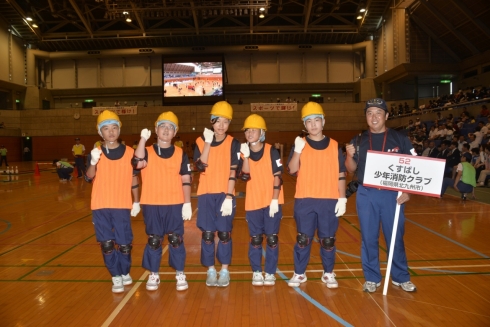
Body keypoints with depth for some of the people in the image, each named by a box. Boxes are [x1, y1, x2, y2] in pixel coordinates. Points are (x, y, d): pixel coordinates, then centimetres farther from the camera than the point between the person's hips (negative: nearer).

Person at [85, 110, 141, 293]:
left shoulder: (129, 152, 0)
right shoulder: (96, 153, 0)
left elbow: (134, 179, 6)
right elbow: (89, 178, -11)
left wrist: (136, 202, 6)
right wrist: (93, 162, -29)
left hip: (122, 206, 0)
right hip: (100, 206, 1)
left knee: (124, 243, 5)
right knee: (106, 244, 6)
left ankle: (125, 273, 29)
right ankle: (116, 277, 22)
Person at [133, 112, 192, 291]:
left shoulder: (180, 154, 3)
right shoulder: (147, 152, 2)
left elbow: (186, 181, 2)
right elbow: (138, 163, -21)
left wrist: (187, 204, -3)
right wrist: (143, 138, -23)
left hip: (175, 204, 0)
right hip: (152, 204, 0)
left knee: (176, 239, 6)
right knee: (153, 240, 8)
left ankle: (180, 274, 18)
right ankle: (153, 275, 22)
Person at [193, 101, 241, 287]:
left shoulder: (233, 143, -1)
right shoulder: (201, 141, 2)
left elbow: (233, 173, -5)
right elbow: (200, 167, -11)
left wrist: (229, 197, -12)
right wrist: (208, 142, -16)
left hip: (225, 194, -1)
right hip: (206, 194, 1)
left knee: (224, 233, 2)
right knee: (207, 233, 5)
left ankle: (224, 270, 16)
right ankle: (210, 270, 18)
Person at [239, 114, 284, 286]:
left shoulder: (271, 151, -6)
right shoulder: (244, 152, 2)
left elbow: (277, 177, -7)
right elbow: (245, 177, -9)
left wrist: (275, 200, -11)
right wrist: (246, 156, -19)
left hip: (271, 202, -2)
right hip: (253, 203, 2)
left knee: (272, 239, 3)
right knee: (255, 239, 8)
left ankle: (270, 273, 17)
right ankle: (256, 272, 22)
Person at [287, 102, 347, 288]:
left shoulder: (334, 146, 5)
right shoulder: (300, 144, 3)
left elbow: (340, 175, 6)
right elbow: (292, 170, -8)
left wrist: (342, 199, 1)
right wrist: (297, 151, -22)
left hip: (329, 201, 1)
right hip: (304, 200, 0)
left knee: (328, 239, 8)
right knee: (303, 238, 6)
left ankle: (328, 274, 26)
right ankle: (299, 273, 21)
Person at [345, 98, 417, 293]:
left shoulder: (400, 139, 1)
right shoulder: (359, 141, 5)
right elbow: (351, 169, 8)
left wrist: (407, 191, -8)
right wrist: (350, 155, -12)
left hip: (393, 195, -1)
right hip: (366, 195, 1)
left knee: (395, 237, 8)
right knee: (369, 238, 8)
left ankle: (401, 277, 26)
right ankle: (372, 278, 21)